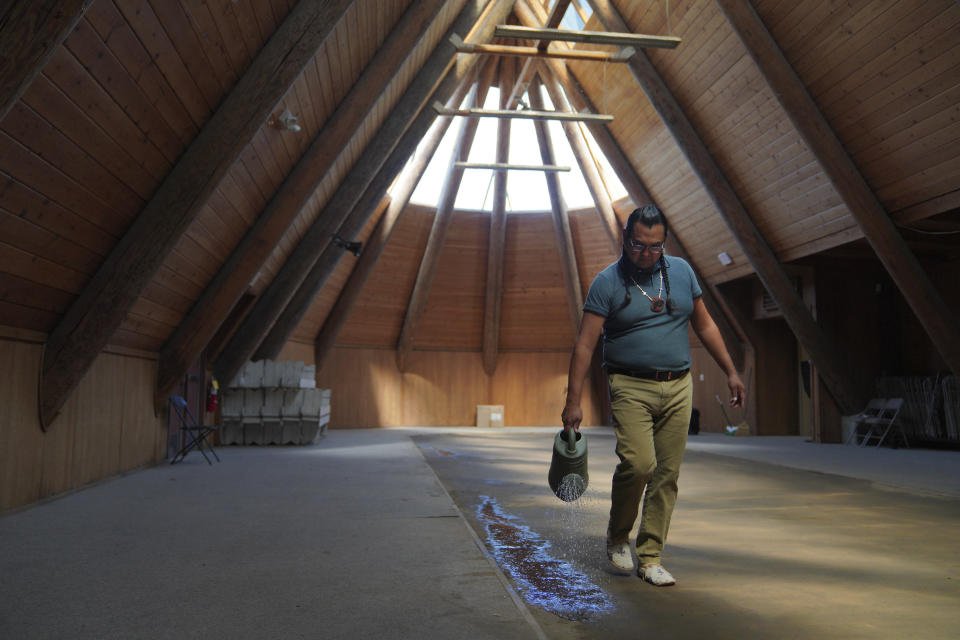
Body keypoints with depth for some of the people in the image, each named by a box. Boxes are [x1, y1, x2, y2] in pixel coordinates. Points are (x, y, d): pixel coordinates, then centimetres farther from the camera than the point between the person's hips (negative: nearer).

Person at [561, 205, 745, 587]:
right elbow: (585, 344, -8)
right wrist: (573, 400, -14)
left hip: (678, 388, 4)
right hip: (631, 387, -4)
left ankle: (650, 557, 15)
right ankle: (618, 536, 9)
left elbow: (704, 325, 19)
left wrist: (730, 372, 15)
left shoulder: (681, 272, 11)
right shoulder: (606, 283, -3)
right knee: (638, 463, -18)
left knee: (667, 474, 3)